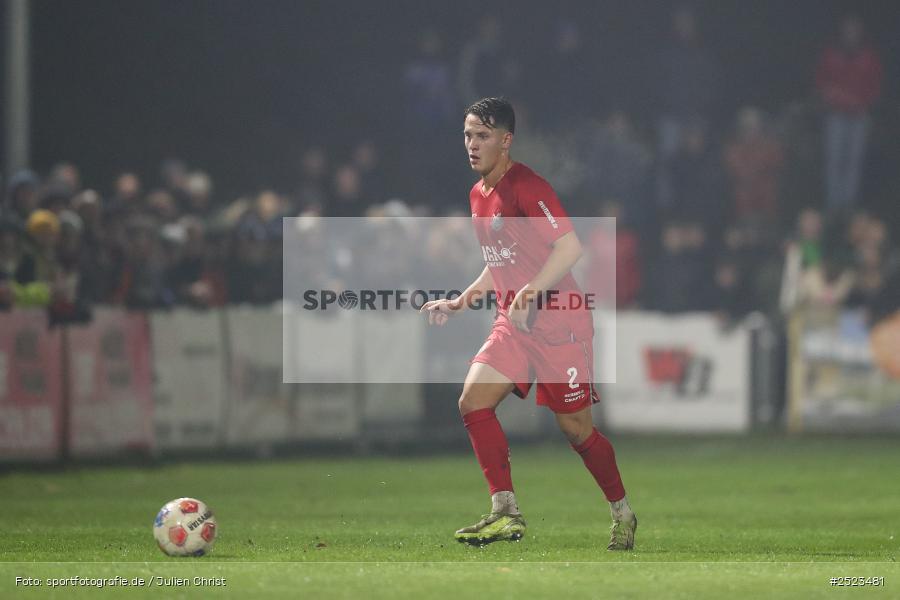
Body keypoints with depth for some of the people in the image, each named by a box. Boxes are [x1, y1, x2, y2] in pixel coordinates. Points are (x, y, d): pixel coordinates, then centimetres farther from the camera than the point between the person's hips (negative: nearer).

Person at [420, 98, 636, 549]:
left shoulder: (526, 186, -13)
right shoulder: (478, 195, 13)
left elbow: (569, 245, -22)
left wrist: (531, 293, -31)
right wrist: (459, 303, 17)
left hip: (559, 322, -8)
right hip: (512, 323, 8)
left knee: (575, 427, -1)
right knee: (473, 401, -12)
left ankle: (623, 516, 19)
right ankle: (505, 513, -11)